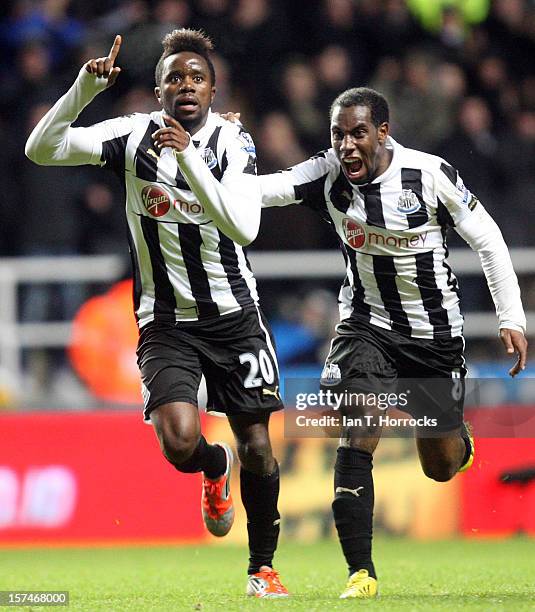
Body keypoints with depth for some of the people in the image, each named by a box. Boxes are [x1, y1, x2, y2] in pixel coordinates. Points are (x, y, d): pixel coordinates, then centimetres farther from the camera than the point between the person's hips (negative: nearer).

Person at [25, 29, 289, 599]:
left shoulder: (232, 141, -8)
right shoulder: (135, 135, -7)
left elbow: (243, 228, -23)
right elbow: (41, 149, -15)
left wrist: (189, 158, -29)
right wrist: (86, 86, -27)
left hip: (234, 316, 1)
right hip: (166, 321, -1)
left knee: (257, 448, 5)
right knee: (179, 443, -20)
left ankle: (262, 567, 26)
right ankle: (215, 466, 18)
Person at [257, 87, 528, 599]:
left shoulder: (429, 174, -18)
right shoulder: (328, 176, -12)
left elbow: (486, 239, -8)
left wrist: (511, 318, -9)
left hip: (434, 331, -1)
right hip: (366, 323, 1)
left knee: (441, 466, 7)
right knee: (359, 432, -22)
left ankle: (458, 440, 47)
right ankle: (361, 573, -17)